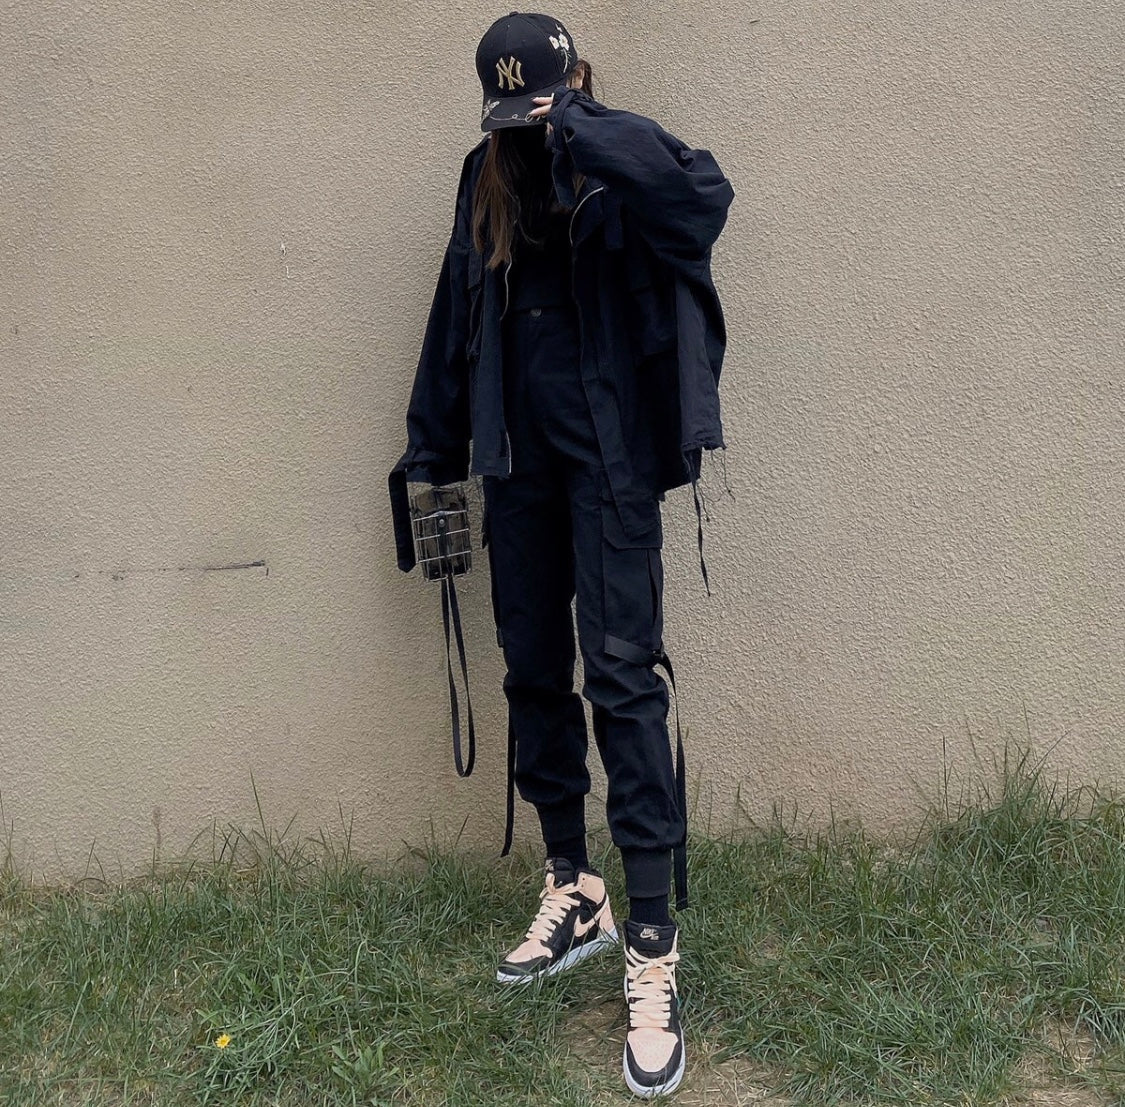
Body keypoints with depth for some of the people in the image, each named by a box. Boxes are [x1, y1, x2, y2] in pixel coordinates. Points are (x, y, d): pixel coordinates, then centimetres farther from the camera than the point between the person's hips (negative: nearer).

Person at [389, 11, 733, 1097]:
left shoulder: (620, 158, -4)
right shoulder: (488, 177, 11)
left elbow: (708, 198, -28)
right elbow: (455, 320, 15)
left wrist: (577, 129, -23)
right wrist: (430, 457, 16)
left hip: (608, 456, -6)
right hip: (518, 458, 6)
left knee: (621, 673, -10)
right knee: (533, 671, 9)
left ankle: (652, 948, -4)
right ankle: (572, 893, 25)